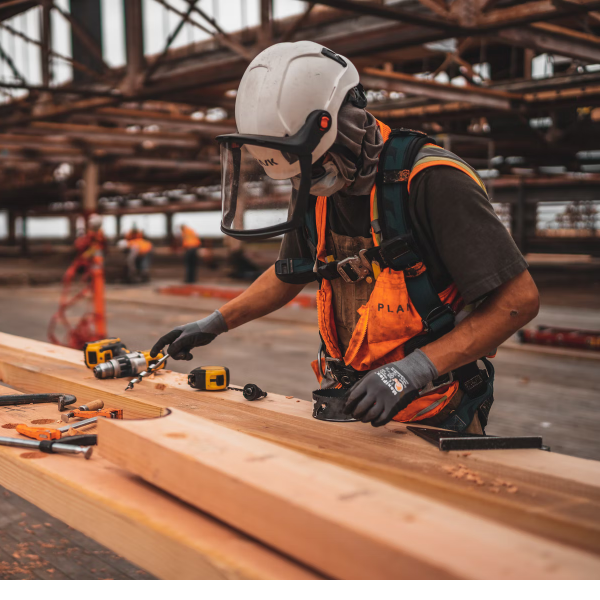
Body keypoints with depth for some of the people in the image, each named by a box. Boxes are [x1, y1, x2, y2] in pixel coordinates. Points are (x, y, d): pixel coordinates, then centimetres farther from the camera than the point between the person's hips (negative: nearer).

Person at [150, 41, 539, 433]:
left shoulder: (430, 182, -20)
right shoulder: (317, 190, 2)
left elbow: (519, 299, -21)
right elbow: (289, 274, 22)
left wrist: (413, 370, -27)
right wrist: (215, 324, 20)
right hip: (354, 405, 6)